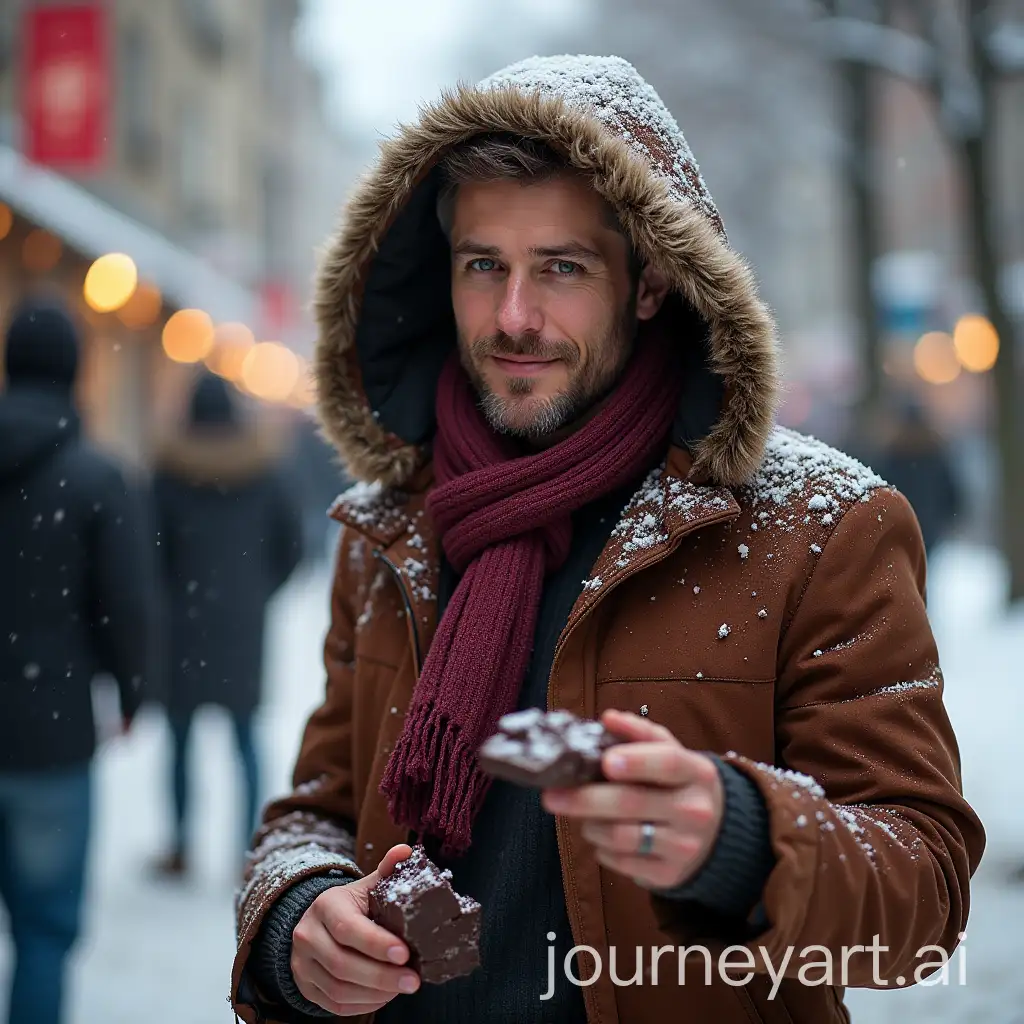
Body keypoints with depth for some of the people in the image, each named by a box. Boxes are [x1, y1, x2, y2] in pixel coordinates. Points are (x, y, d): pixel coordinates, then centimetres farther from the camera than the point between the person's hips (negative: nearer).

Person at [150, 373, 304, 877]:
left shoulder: (170, 470, -6)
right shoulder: (264, 468, 0)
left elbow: (154, 546, -7)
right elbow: (292, 540, 0)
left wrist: (171, 594, 9)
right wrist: (261, 590, 10)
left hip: (186, 617, -2)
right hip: (244, 620, 2)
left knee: (181, 733, 9)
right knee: (244, 736, 9)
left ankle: (181, 847, 12)